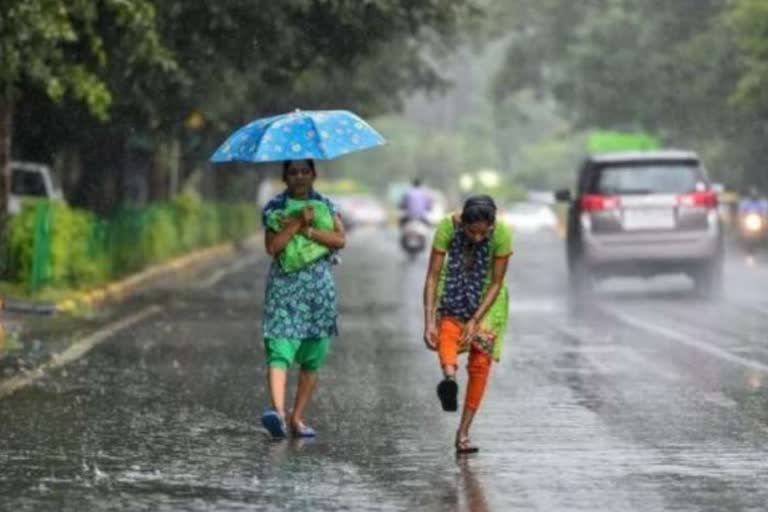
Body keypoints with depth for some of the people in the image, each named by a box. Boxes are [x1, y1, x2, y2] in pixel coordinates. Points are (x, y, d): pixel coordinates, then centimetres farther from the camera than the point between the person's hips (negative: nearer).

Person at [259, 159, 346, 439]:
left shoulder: (325, 205, 10)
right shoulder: (274, 207, 4)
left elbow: (339, 239, -4)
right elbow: (272, 246, -8)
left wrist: (306, 229, -13)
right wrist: (299, 222, -15)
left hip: (319, 288, 3)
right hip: (284, 286, -3)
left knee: (312, 358, 4)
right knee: (280, 351, -18)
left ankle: (297, 418, 11)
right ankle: (278, 411, -34)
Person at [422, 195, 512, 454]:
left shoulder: (502, 234, -27)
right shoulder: (447, 227, -27)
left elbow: (496, 283, -19)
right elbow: (432, 276, -24)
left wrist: (475, 321, -25)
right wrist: (429, 322, -31)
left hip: (486, 297, 0)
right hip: (454, 291, 0)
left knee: (480, 363, -6)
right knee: (447, 329, -32)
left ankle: (463, 432, 1)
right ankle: (449, 375, -60)